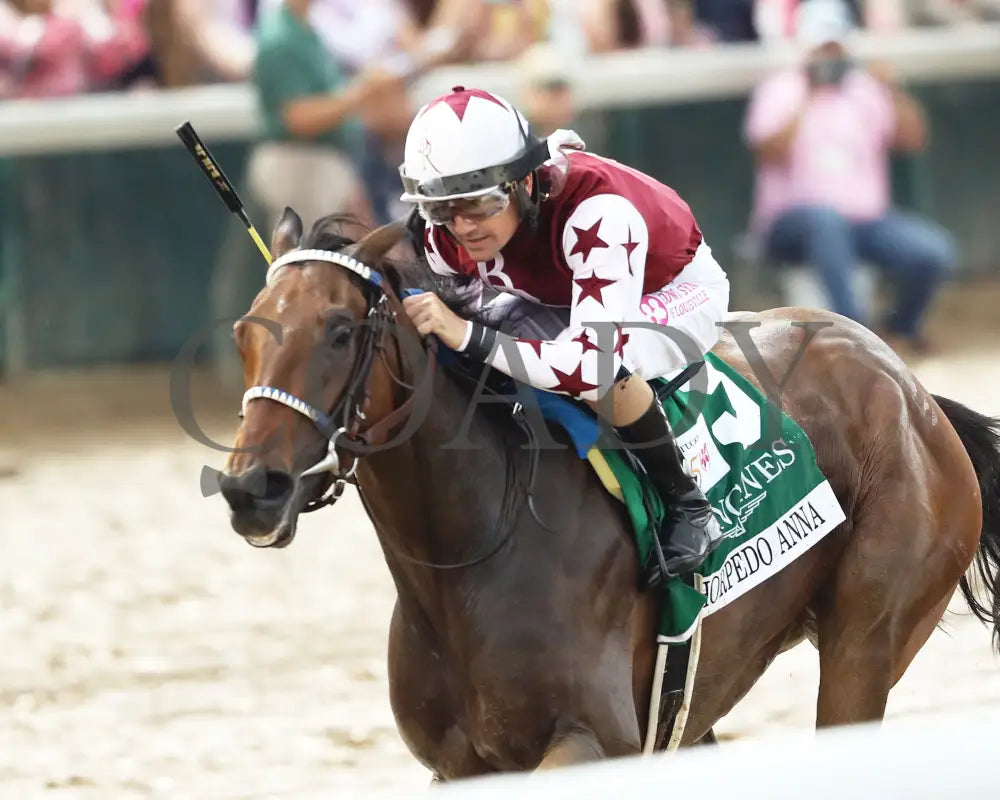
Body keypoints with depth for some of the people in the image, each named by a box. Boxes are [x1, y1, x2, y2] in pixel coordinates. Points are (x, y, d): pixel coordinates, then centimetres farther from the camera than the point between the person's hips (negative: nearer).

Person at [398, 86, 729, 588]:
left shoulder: (595, 211, -44)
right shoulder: (444, 234, -25)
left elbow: (595, 363, -52)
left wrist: (470, 336, -58)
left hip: (675, 289, -7)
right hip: (556, 296, 7)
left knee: (605, 372, -39)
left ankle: (688, 508, -17)